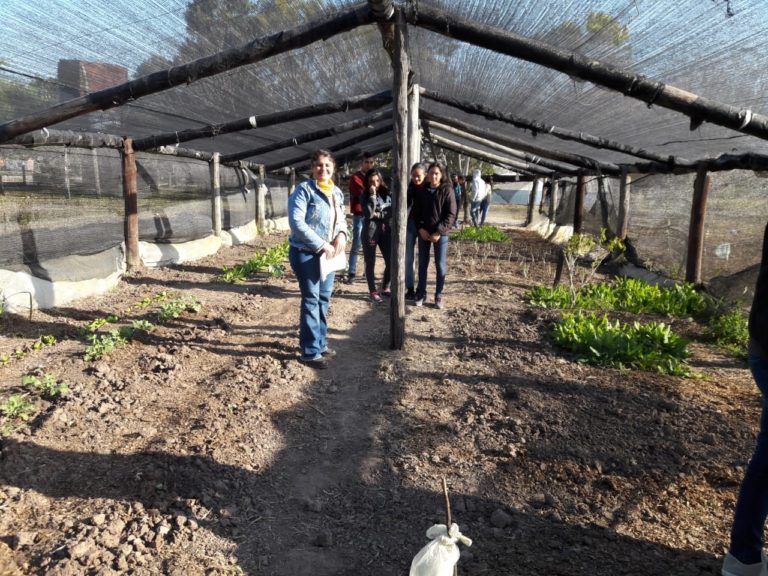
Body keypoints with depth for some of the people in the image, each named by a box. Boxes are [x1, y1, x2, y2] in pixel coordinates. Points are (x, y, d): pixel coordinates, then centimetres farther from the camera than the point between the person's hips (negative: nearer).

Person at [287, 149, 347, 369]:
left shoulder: (337, 193, 11)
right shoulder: (303, 190, -12)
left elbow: (341, 219, 19)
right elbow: (296, 222, -20)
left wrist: (341, 235, -5)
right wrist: (321, 245, -22)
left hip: (328, 254, 7)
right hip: (306, 254, -7)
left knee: (324, 299, 14)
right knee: (311, 301, -4)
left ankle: (320, 343, 28)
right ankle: (310, 352, 4)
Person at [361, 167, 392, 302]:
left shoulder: (387, 193, 5)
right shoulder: (366, 195, -3)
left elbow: (393, 211, -2)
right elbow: (368, 213, -17)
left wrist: (379, 215, -10)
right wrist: (373, 195, -17)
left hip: (386, 231, 3)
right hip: (370, 232, -3)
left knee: (391, 262, 3)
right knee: (370, 263, 6)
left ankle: (385, 288, 24)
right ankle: (373, 291, 18)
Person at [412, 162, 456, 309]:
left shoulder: (447, 191, -4)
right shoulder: (421, 191, 6)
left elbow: (451, 214, -8)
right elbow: (416, 212, 8)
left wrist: (439, 232, -15)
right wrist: (420, 228, -8)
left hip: (441, 234, -3)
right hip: (423, 232, 3)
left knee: (440, 265, 2)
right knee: (422, 264, 8)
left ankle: (439, 295, 13)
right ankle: (421, 293, 18)